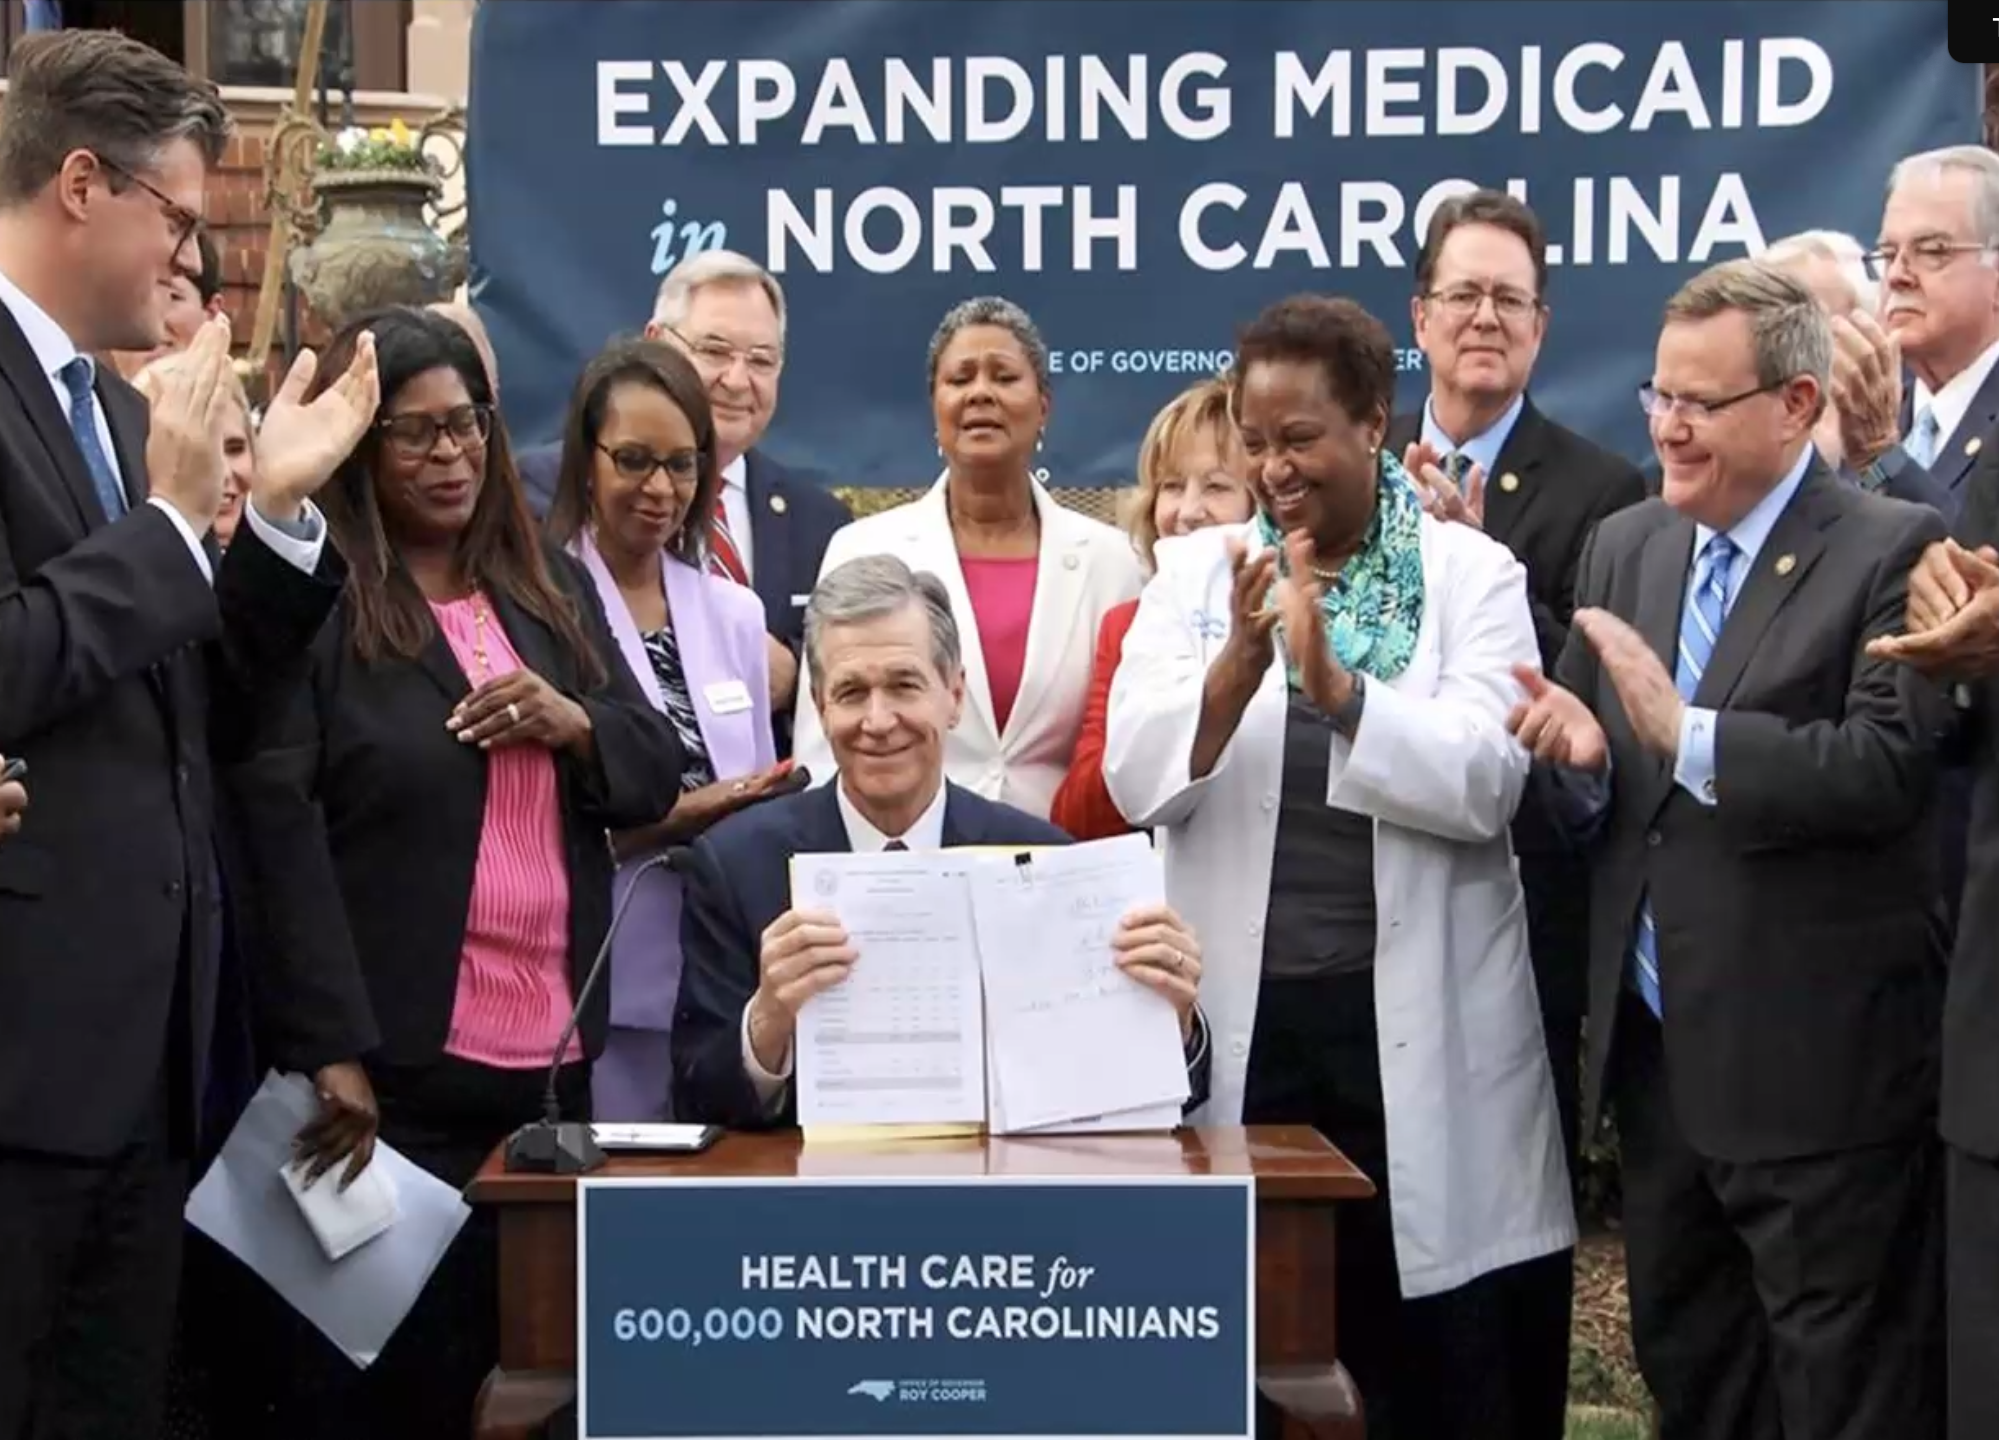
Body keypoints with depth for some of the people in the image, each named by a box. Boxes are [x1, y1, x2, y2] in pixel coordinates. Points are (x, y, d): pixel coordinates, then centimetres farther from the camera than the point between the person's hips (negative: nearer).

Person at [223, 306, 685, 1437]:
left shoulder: (553, 584, 14)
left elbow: (657, 772, 14)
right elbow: (280, 833, -15)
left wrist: (573, 722, -8)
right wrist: (331, 1049, -22)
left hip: (553, 1057, 6)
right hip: (394, 1064, -6)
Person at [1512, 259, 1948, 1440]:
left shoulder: (1892, 552, -10)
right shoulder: (1624, 547, 10)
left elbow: (1888, 768, -23)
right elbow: (1586, 800, 11)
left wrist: (1686, 734, -29)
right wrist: (1581, 755, -11)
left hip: (1816, 1064, -7)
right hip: (1656, 1047, 7)